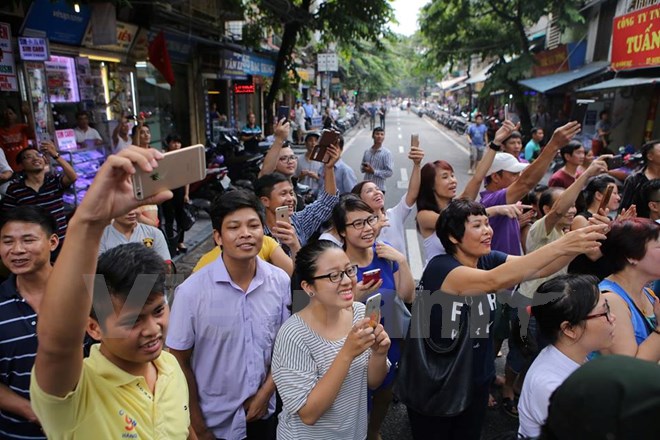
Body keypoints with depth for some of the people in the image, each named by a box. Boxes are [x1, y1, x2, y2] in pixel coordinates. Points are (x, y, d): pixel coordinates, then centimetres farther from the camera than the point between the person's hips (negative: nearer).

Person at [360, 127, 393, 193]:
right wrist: (364, 168, -7)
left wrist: (374, 171, -19)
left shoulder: (387, 153, -8)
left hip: (379, 188, -5)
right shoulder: (367, 152, 7)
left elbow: (390, 172, -14)